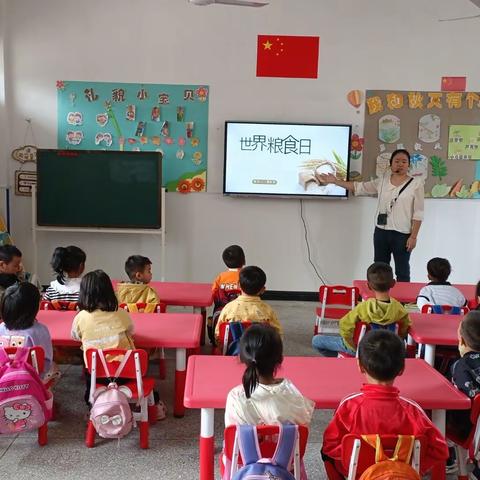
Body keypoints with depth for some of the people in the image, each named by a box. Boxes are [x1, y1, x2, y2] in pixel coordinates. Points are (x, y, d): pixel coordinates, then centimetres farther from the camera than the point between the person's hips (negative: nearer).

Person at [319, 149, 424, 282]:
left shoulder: (416, 184, -5)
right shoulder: (382, 181, 7)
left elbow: (418, 213, -7)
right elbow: (359, 187, 11)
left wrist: (413, 236, -12)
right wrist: (335, 181, 5)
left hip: (402, 235, -4)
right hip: (381, 232, 4)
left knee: (402, 271, 4)